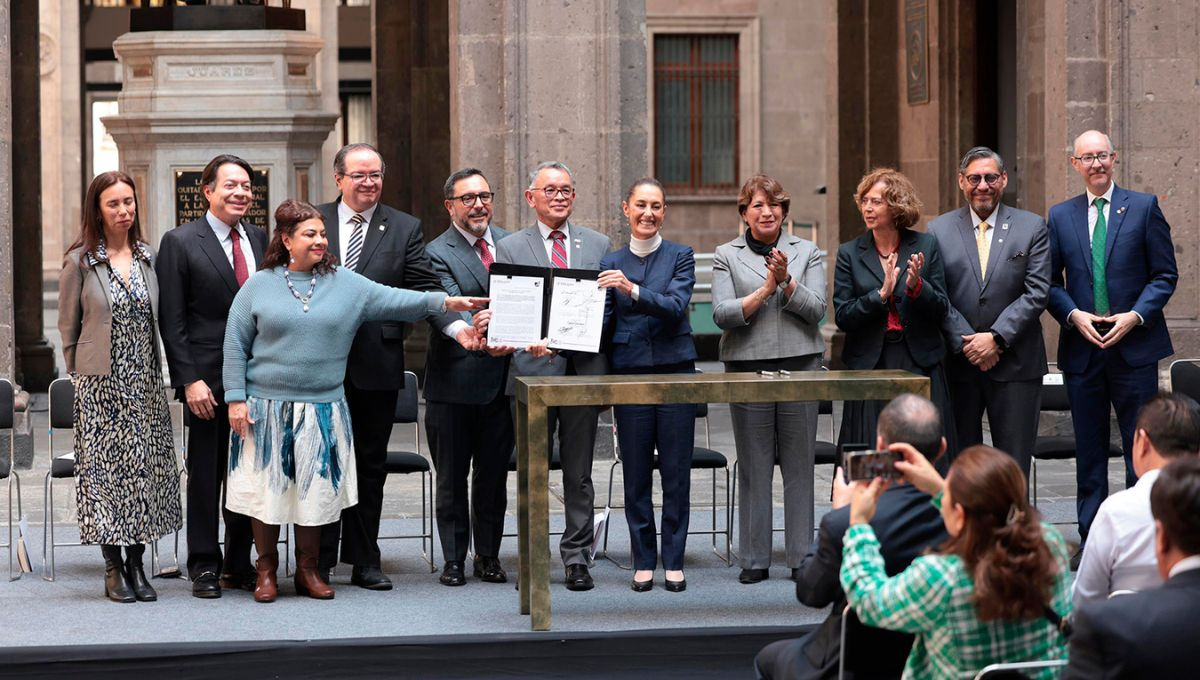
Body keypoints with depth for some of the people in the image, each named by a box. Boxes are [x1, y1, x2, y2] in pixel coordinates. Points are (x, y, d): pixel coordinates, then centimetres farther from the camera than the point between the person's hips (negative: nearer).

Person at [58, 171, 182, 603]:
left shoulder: (148, 257, 7)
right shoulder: (79, 261, -4)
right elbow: (68, 326, 3)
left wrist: (156, 373, 11)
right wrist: (81, 376, 4)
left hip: (146, 384, 4)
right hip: (100, 385, -4)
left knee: (147, 468, 3)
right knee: (105, 469, -1)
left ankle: (136, 564, 10)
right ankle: (113, 570, 5)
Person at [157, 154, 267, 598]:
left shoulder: (258, 239, 10)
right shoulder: (180, 243, -4)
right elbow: (172, 321, -7)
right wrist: (189, 380, -13)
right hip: (209, 379, -4)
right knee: (206, 474, 3)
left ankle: (239, 564, 18)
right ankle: (205, 566, 12)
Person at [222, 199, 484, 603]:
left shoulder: (345, 283, 4)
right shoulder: (259, 285, 0)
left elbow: (393, 300, -4)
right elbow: (236, 345, 1)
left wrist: (444, 302, -16)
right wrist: (236, 399, -4)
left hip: (322, 410, 2)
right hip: (266, 408, -2)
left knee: (315, 490, 6)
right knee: (267, 488, 2)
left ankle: (308, 570, 19)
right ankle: (266, 570, 16)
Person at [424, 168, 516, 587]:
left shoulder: (512, 244, 10)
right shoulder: (438, 253, -7)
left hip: (501, 378, 4)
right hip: (455, 382, -4)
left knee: (494, 474, 11)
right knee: (451, 477, 5)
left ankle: (488, 556, 21)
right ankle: (454, 559, 14)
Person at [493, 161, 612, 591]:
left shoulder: (599, 246, 11)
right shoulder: (510, 248, 6)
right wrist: (527, 341, -18)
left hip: (584, 369, 1)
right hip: (533, 369, -1)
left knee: (579, 473, 5)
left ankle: (577, 558, 11)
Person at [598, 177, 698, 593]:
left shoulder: (680, 257, 4)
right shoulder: (611, 263, 10)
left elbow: (676, 306, -11)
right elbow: (603, 323, 7)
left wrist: (633, 290, -25)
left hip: (675, 370, -1)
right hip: (629, 372, 1)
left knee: (676, 472, 0)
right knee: (635, 474, 3)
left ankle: (674, 561, 7)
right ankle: (643, 562, 10)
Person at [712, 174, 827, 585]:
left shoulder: (807, 252, 10)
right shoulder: (726, 256, 7)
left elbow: (816, 310, 0)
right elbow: (722, 315, -4)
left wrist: (786, 281, -14)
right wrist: (765, 289, -13)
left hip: (800, 366, 1)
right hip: (747, 367, -1)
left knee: (799, 465, 1)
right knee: (753, 468, 1)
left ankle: (801, 557, 7)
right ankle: (754, 559, 7)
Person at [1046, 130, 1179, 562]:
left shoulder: (1144, 207, 2)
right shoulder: (1060, 216, 9)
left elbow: (1165, 275, 1)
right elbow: (1050, 282, 9)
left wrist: (1134, 316, -12)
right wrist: (1074, 315, -9)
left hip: (1135, 345, -2)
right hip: (1081, 348, 2)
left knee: (1141, 447, 0)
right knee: (1089, 449, 7)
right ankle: (1091, 537, 13)